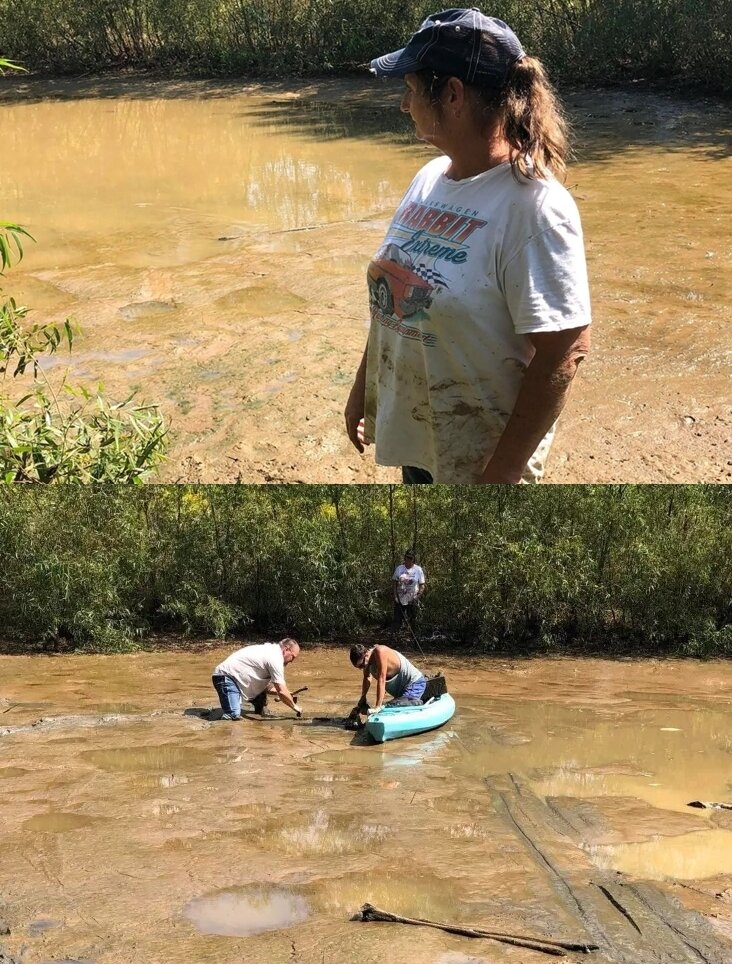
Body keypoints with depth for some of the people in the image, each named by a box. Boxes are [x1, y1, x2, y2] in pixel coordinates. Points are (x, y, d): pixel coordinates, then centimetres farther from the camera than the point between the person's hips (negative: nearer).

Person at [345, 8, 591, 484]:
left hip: (479, 458, -7)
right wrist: (362, 388, 16)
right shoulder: (431, 177, 1)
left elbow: (564, 353, -22)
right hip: (413, 438, 7)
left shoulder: (533, 205, -22)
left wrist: (501, 474, -21)